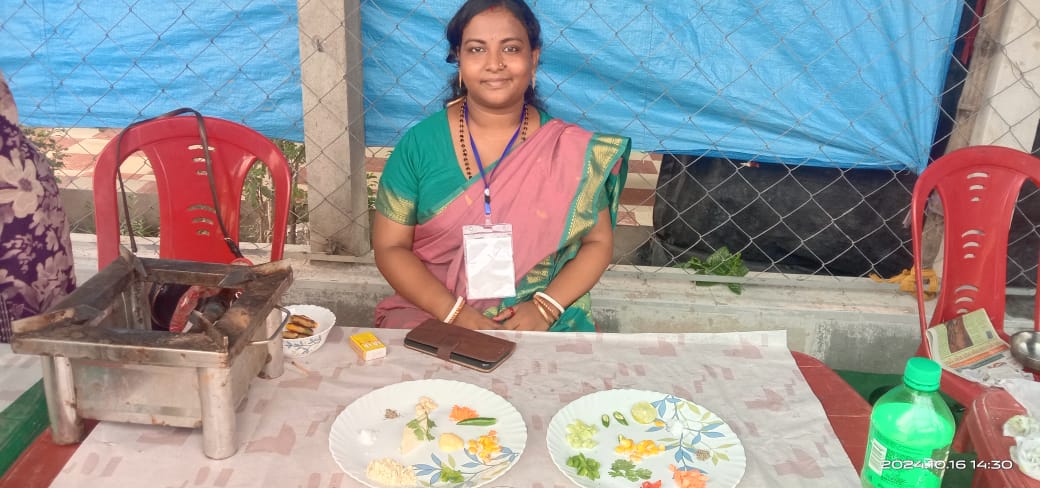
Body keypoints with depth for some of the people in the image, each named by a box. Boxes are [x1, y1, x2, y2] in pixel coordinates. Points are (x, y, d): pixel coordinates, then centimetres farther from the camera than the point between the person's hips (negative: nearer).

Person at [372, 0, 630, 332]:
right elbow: (390, 247, -2)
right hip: (432, 316, 0)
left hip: (541, 323, 0)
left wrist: (544, 307, -13)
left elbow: (598, 242, 2)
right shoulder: (419, 144, -3)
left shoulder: (571, 150, -3)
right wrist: (455, 313, -14)